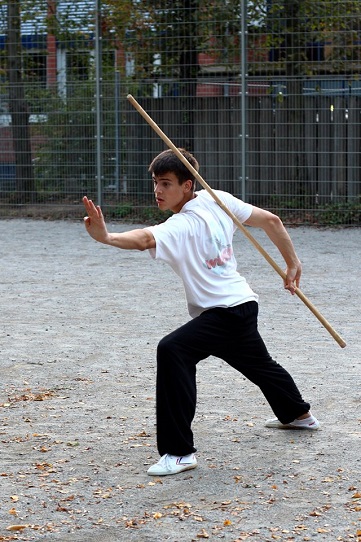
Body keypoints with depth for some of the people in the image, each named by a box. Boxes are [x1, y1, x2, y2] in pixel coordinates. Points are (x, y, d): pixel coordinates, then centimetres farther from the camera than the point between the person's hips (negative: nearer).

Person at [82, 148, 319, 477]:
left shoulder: (180, 227, -24)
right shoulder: (218, 200, 2)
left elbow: (144, 239, -45)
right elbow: (271, 220, 8)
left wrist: (105, 237, -63)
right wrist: (292, 262, 18)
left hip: (223, 312, -10)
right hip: (244, 305, 10)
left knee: (173, 351, -26)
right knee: (258, 363, 34)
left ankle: (180, 452, -29)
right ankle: (298, 414, 62)